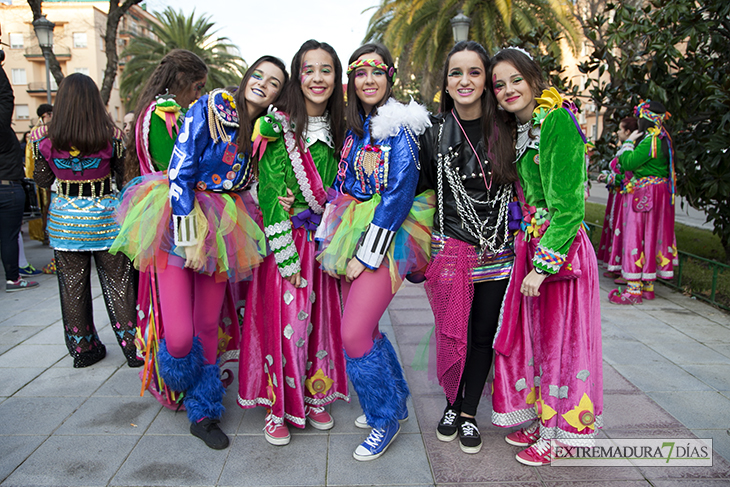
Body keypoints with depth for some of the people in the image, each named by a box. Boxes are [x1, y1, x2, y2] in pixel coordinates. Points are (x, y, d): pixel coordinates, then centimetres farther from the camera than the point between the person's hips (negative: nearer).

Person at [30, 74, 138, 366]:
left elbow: (43, 181, 5)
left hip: (64, 219, 2)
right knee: (117, 284, 8)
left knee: (73, 287, 13)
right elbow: (123, 172, 2)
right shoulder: (110, 135, -11)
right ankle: (132, 347, 13)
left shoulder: (46, 139, -5)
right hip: (104, 217, -1)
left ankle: (82, 349, 25)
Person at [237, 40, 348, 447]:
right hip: (286, 238, -5)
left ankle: (314, 398, 29)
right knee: (285, 318, -1)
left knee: (321, 316, 11)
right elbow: (270, 193, -13)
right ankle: (278, 408, 17)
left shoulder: (338, 128, 8)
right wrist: (286, 252, -17)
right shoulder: (278, 126, -9)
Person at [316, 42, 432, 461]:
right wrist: (343, 243, 10)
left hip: (389, 235, -7)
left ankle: (386, 418, 12)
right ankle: (395, 399, 35)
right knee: (362, 326, 12)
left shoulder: (399, 126, -9)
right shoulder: (355, 126, 14)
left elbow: (399, 194, -16)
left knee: (355, 334, -11)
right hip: (355, 231, 8)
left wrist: (368, 254, -17)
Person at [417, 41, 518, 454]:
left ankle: (470, 413, 26)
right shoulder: (435, 134, 1)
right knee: (452, 333, 6)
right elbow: (423, 192, 6)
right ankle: (452, 405, 29)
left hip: (498, 254, 1)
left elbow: (519, 187, 12)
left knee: (484, 335, 9)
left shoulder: (506, 131, 2)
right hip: (451, 250, -1)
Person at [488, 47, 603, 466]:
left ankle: (558, 434, 21)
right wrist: (527, 253, 8)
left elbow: (567, 205, -20)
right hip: (530, 244, 8)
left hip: (561, 246, -8)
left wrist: (543, 265, -21)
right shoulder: (520, 129, 10)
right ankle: (540, 418, 33)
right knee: (532, 333, 16)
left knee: (559, 337, 4)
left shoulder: (556, 121, -16)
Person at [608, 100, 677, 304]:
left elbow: (628, 163, -17)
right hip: (660, 192, 10)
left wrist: (629, 142, -5)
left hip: (645, 194, -10)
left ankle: (634, 289, -5)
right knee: (652, 234, 12)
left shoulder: (651, 140, -18)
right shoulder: (663, 138, 12)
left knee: (637, 235, -7)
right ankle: (648, 285, 19)